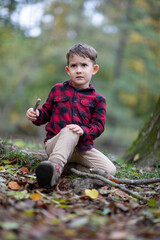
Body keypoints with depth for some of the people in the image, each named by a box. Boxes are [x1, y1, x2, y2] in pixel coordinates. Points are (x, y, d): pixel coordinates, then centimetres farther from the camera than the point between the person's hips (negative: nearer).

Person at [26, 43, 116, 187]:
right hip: (55, 143, -2)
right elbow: (47, 112, 14)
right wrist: (37, 115, -10)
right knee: (69, 131, -37)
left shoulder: (98, 99, 6)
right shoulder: (58, 90, 11)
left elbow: (98, 125, -1)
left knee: (110, 170, -17)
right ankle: (55, 166, -56)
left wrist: (83, 130, -23)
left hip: (82, 147, 2)